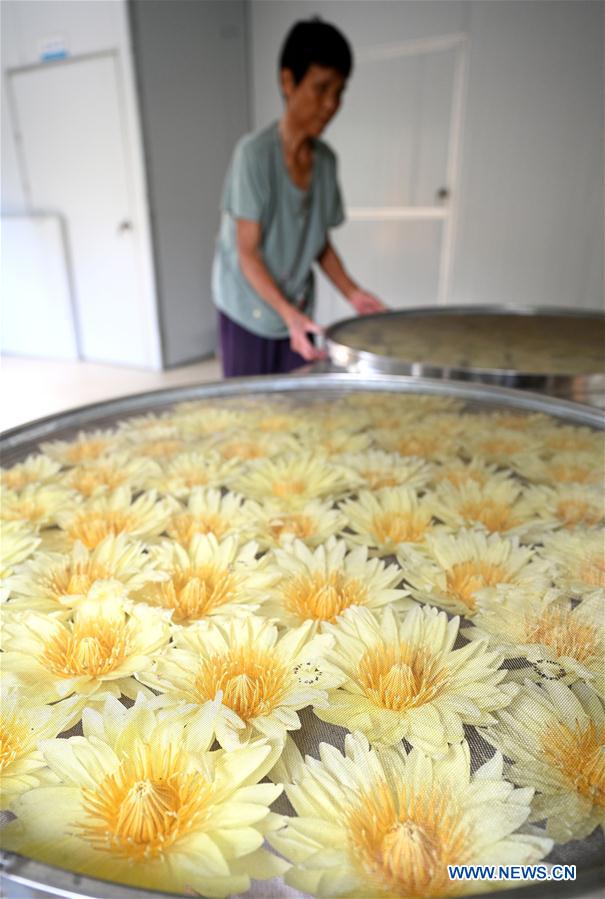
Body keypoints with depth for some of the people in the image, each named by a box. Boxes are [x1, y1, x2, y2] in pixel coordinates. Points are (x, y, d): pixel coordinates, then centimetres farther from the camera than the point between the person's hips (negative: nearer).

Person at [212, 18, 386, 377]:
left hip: (298, 313, 5)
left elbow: (321, 242, 9)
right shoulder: (255, 152, -15)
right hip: (249, 315, -5)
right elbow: (247, 253, -17)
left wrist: (352, 292, -6)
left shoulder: (326, 160, 3)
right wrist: (288, 313, -28)